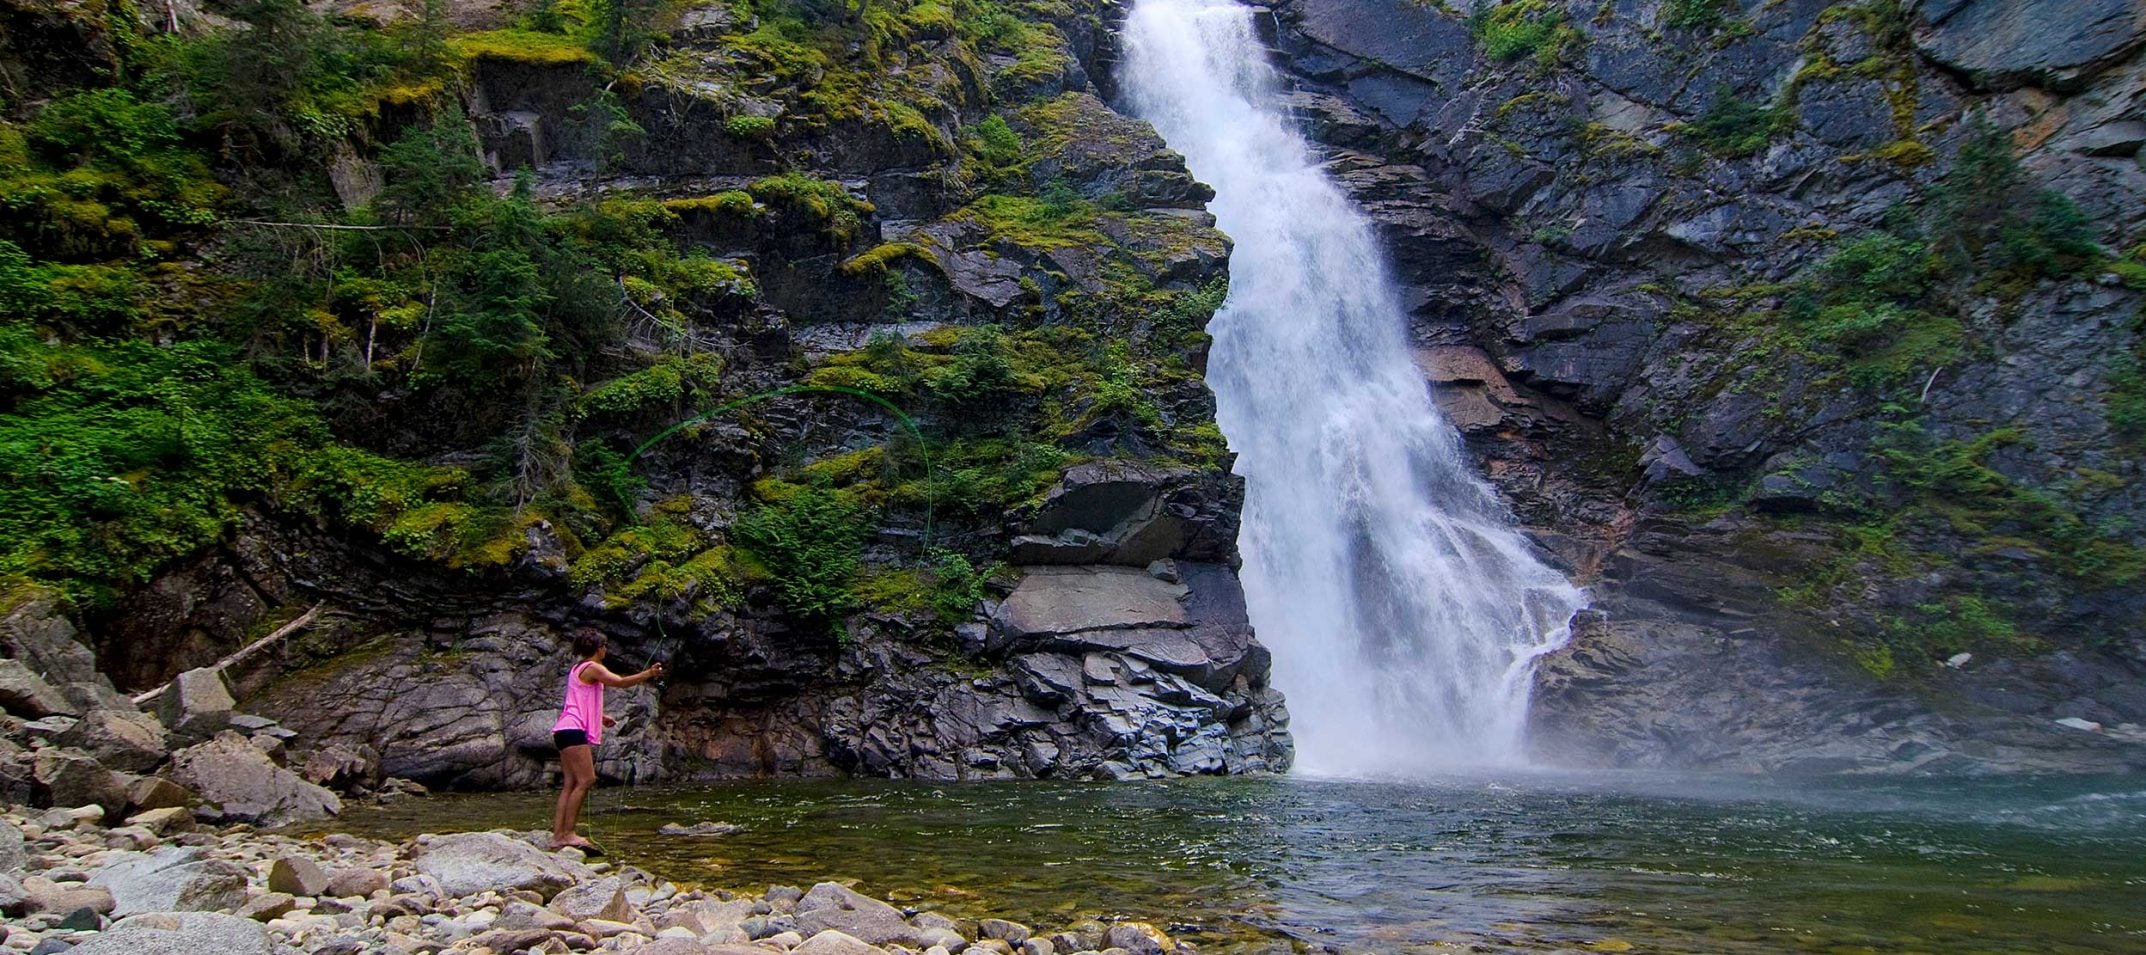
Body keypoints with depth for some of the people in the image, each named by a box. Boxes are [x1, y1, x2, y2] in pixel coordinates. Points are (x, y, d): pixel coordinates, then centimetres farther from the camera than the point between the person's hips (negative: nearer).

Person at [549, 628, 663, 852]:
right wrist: (649, 674, -12)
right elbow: (621, 682, -18)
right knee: (586, 780, -13)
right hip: (573, 730, -10)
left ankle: (558, 834, 1)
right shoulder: (591, 668, -7)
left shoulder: (578, 669, 23)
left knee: (570, 783, 5)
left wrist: (600, 717, 31)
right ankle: (567, 834, -14)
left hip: (566, 731, 10)